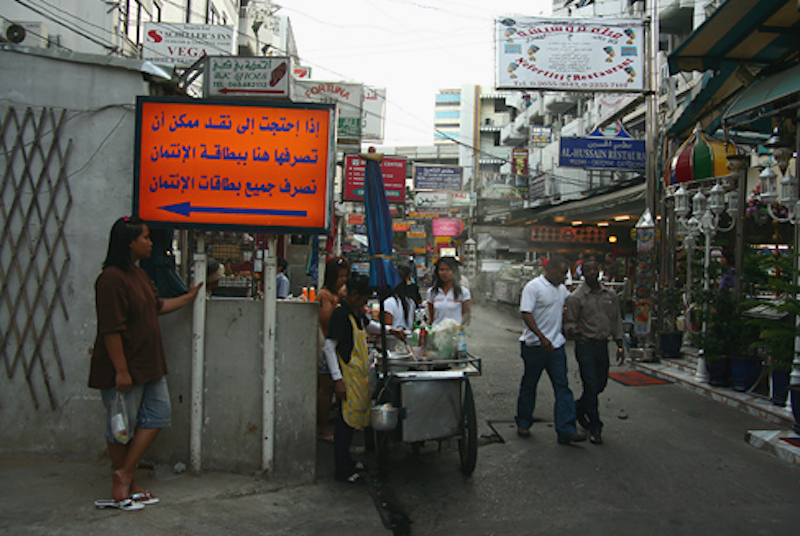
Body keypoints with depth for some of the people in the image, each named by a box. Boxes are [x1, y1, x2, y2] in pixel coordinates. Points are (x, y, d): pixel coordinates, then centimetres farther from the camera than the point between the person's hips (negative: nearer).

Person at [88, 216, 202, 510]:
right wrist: (121, 370, -23)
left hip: (148, 365, 10)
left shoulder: (139, 275, 13)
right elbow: (111, 329, -23)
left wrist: (189, 297, 32)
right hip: (123, 369, -10)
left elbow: (157, 306, 27)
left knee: (158, 415, 8)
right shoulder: (112, 278, -19)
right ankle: (125, 485, 18)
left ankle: (125, 475, 14)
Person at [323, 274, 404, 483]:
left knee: (352, 418, 16)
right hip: (348, 376, -9)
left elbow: (367, 325, 34)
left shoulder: (356, 311, 10)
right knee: (346, 419, -4)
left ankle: (346, 460, 29)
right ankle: (343, 470, 4)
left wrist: (389, 331, 20)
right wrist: (337, 379, -23)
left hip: (359, 374, 9)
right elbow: (329, 347, -20)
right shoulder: (340, 313, -17)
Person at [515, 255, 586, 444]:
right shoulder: (534, 287, -11)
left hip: (556, 345, 6)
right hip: (535, 345, -6)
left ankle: (566, 430, -2)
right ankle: (523, 424, 23)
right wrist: (542, 338, -24)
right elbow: (525, 314, -18)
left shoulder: (561, 288, 13)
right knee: (529, 385, 7)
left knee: (562, 386, -1)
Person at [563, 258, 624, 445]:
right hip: (585, 346, -5)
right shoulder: (576, 297, -6)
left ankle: (579, 407, 39)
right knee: (591, 386, -6)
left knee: (601, 384, 13)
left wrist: (620, 346, 11)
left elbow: (616, 321, 14)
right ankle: (595, 428, 5)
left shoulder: (610, 295, 8)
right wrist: (573, 329, -28)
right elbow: (569, 322, -5)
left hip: (603, 345, 5)